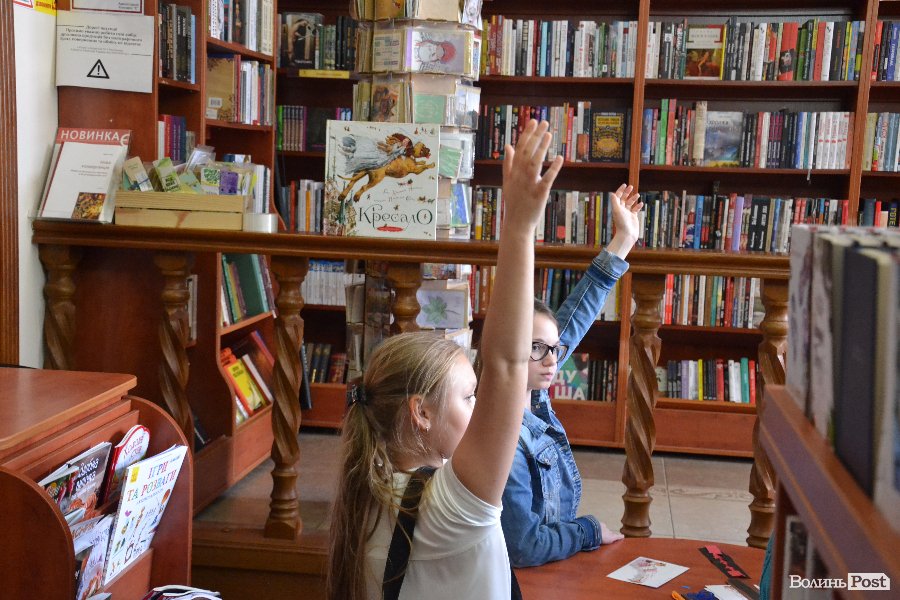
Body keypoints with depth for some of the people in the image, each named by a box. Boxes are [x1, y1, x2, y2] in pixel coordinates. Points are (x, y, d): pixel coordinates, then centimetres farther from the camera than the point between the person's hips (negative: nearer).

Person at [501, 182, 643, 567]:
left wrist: (623, 240, 7)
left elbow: (573, 319, 3)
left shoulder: (533, 394, -5)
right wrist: (592, 531, -11)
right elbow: (524, 546, -27)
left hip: (553, 560, 8)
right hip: (527, 577, -8)